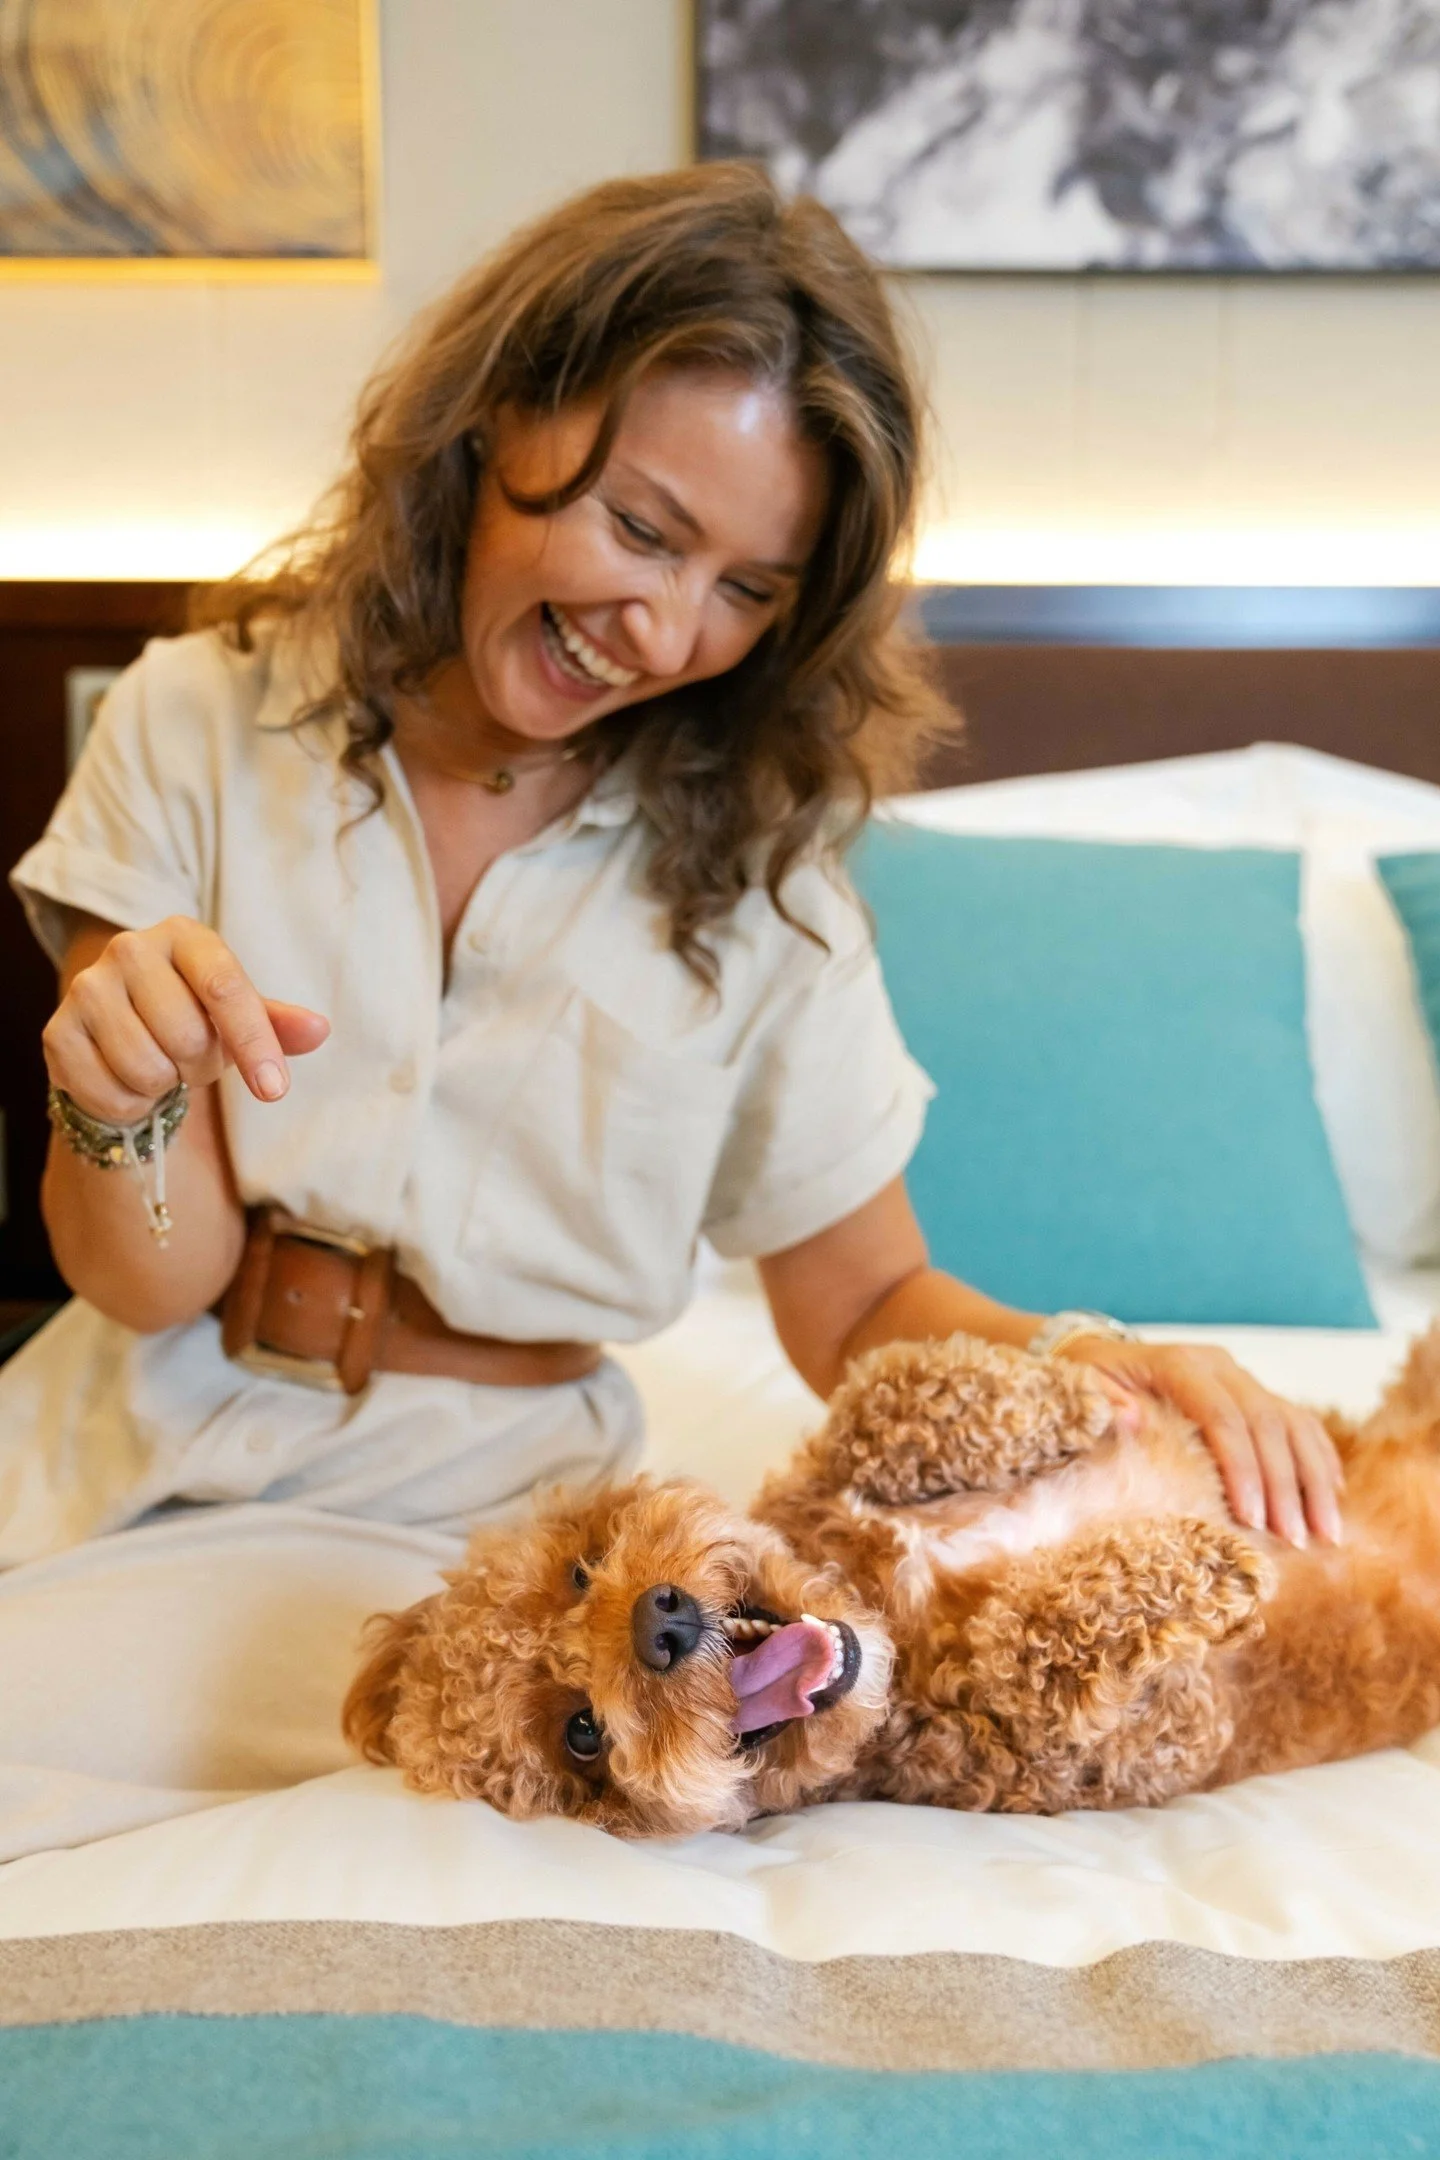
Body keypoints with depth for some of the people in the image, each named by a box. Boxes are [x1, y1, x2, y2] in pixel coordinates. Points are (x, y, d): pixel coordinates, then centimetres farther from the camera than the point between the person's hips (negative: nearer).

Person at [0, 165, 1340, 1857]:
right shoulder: (204, 725, -2)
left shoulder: (751, 864, -1)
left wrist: (1066, 1359, -18)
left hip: (489, 1522, 1)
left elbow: (864, 1306, 3)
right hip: (136, 1482, 0)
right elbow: (146, 1282, -4)